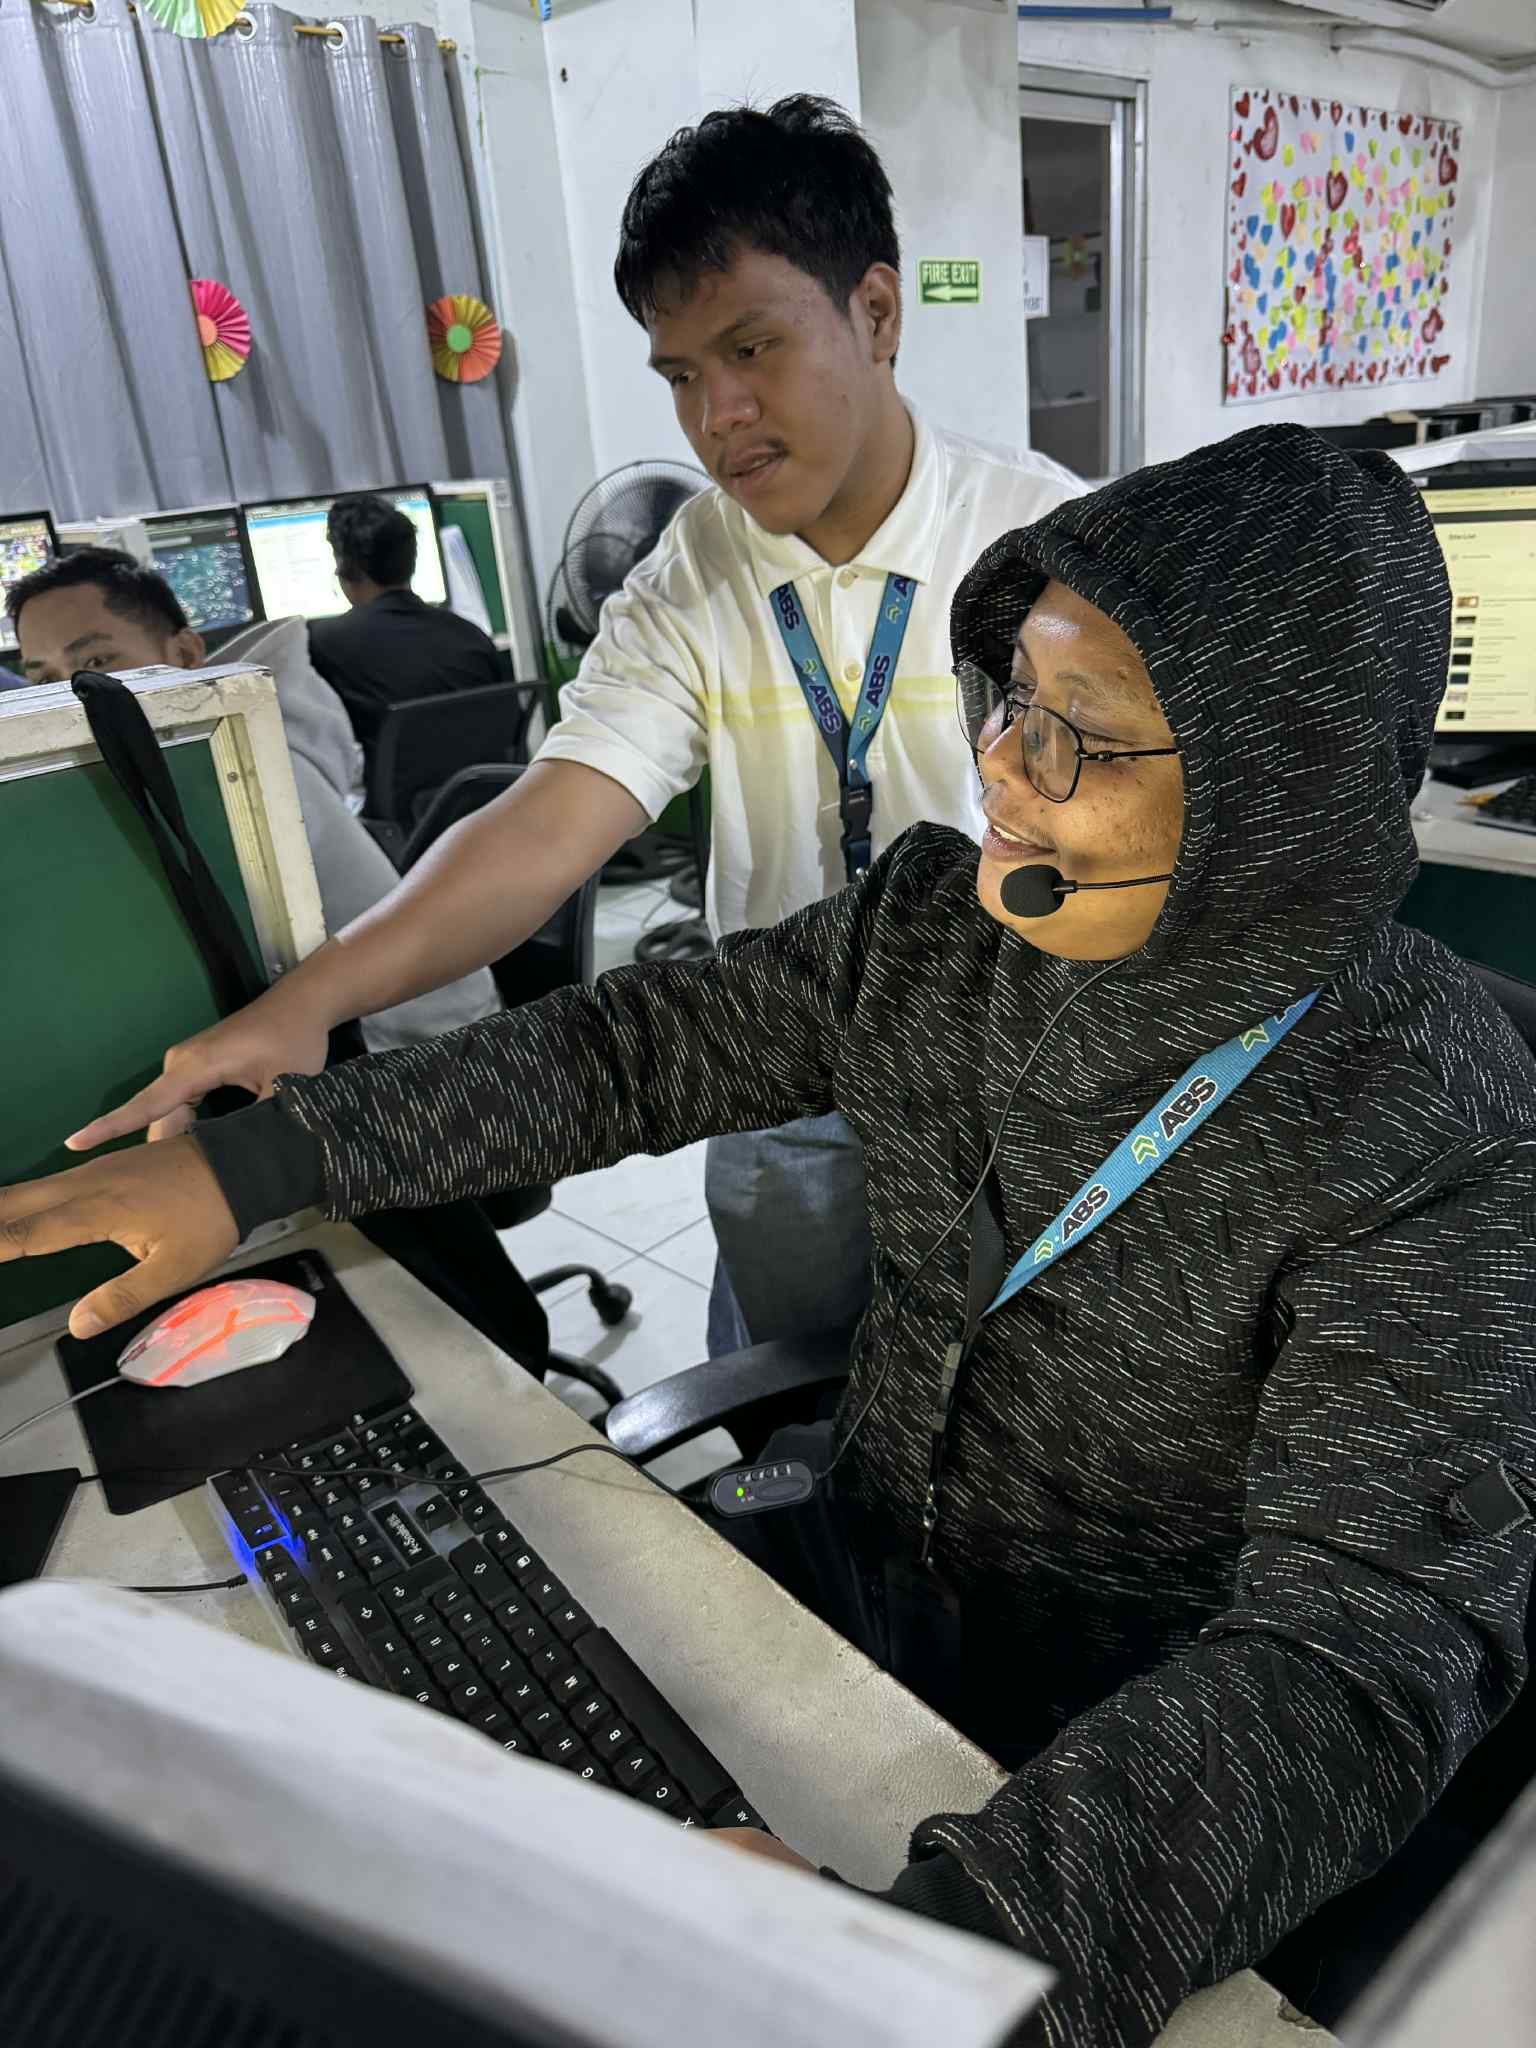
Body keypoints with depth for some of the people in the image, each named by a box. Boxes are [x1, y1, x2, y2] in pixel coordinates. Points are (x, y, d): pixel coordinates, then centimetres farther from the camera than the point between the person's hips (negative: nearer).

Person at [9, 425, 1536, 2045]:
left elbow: (1371, 1641, -30)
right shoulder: (936, 920, -9)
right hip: (861, 1569, 5)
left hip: (1146, 1741, -4)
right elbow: (639, 1048, -2)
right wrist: (254, 1161, -7)